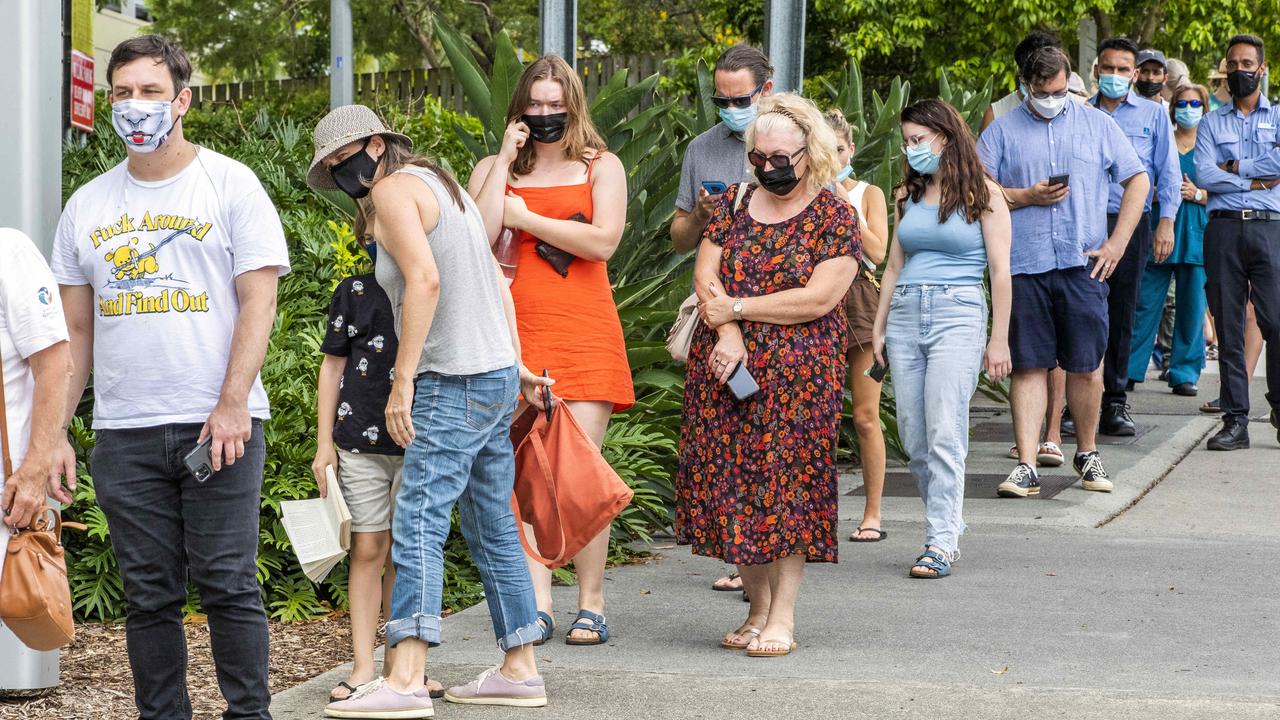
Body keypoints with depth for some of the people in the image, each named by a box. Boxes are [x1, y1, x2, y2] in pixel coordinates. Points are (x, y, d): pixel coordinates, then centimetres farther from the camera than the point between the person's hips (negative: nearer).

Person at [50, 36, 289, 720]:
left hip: (217, 426, -3)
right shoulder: (88, 206, 14)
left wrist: (231, 407, -14)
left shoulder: (230, 184, 3)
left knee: (228, 585, -5)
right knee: (150, 596, 5)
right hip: (123, 432, 4)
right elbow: (75, 332, 16)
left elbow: (258, 301, -4)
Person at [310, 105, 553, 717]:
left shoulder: (394, 189, -8)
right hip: (498, 376, 10)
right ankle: (520, 670, 18)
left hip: (453, 384, -10)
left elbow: (425, 280, -22)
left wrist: (403, 380, -23)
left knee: (418, 523, -15)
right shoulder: (440, 184, 20)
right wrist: (516, 365, 22)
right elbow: (497, 282, 22)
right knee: (492, 527, 14)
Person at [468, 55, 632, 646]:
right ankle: (537, 605, 0)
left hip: (585, 335, -2)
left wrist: (525, 217, -4)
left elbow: (603, 241, -7)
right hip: (515, 332, 2)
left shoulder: (601, 168, 10)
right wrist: (506, 161, -3)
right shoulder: (493, 170, 14)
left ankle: (592, 604, 0)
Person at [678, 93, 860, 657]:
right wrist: (726, 332, -14)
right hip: (725, 368, 4)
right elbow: (705, 275, 4)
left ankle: (782, 618, -2)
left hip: (798, 372, -4)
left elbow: (818, 298, -12)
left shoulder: (834, 216, -3)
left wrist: (735, 307, -9)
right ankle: (759, 607, 13)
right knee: (731, 483, 3)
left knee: (786, 483, -6)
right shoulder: (735, 203, 11)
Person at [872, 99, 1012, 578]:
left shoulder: (982, 195, 1)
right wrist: (878, 328, 14)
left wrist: (999, 340, -4)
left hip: (958, 313, -5)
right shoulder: (908, 196, 16)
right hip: (905, 315, 5)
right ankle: (948, 525, 17)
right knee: (913, 436, 2)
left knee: (944, 433, -13)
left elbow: (1000, 272, -1)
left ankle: (940, 543, -12)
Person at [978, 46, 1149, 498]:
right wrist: (1026, 197, -10)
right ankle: (1026, 467, -4)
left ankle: (1086, 455, 22)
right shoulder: (1002, 132, 9)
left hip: (1083, 263, 1)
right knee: (1029, 366, -2)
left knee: (1086, 367, 4)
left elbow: (1137, 180, 11)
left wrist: (1117, 243, 2)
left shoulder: (1096, 125, 10)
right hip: (1024, 264, 0)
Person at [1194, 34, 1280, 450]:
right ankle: (1235, 421, 2)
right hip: (1223, 227, 2)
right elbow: (1204, 175, 1)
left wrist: (1233, 167, -3)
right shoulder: (1211, 123, 16)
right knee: (1228, 329, 0)